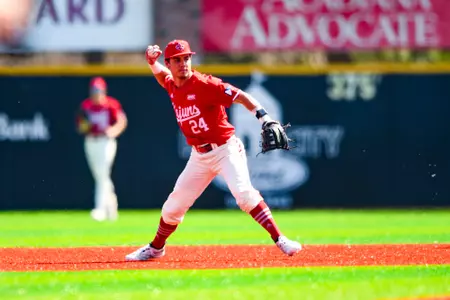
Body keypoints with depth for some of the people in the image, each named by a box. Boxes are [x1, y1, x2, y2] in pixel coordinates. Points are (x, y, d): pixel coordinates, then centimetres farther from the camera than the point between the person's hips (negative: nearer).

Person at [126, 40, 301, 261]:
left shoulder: (205, 84, -17)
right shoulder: (172, 86, 3)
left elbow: (240, 97, -21)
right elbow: (162, 74, 27)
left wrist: (265, 118, -33)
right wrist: (152, 61, 5)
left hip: (226, 149, -6)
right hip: (199, 157, 6)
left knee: (244, 193, -27)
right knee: (173, 206, 11)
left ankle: (280, 241, -26)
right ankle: (156, 248, 32)